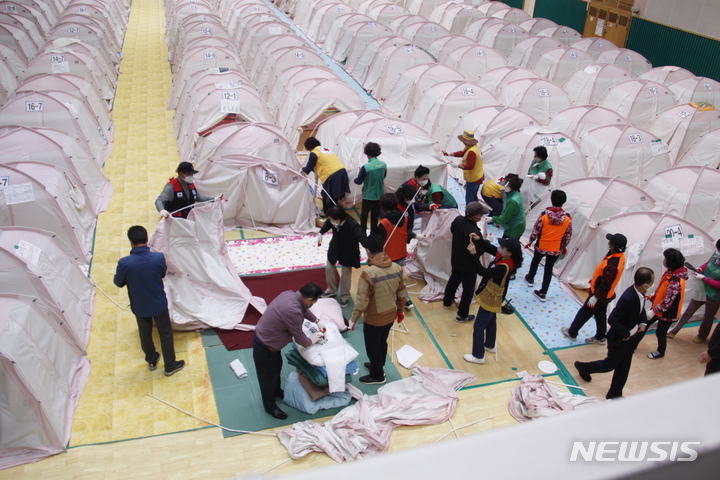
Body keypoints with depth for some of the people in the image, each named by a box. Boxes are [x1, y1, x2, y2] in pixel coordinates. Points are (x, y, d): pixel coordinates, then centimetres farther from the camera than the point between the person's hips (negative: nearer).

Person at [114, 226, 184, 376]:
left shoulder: (124, 263, -26)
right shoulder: (158, 257, -24)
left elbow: (118, 283, -7)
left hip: (139, 306, 1)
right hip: (159, 304, -1)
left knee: (145, 334, 25)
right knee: (165, 333, 19)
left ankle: (151, 360, 47)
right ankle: (170, 366, 33)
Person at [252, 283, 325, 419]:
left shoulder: (290, 294, -10)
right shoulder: (293, 311, -37)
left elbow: (304, 309, 16)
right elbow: (300, 339, -22)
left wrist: (316, 320, 18)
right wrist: (312, 340, -3)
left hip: (263, 335, 9)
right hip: (265, 346, -9)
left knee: (277, 366, 31)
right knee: (269, 376, 15)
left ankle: (276, 391, 57)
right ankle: (270, 405, 39)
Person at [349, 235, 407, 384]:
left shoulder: (368, 273, -30)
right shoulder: (397, 268, -10)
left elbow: (362, 301, -24)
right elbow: (402, 293, 2)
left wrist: (353, 319, -10)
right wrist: (400, 310, 18)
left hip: (374, 319, -6)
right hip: (390, 316, 6)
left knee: (373, 347, 17)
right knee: (382, 342, 28)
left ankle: (377, 376, 35)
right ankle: (378, 366, 50)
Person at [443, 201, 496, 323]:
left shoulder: (458, 220, -15)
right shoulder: (474, 232, -36)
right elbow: (484, 248, -25)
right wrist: (497, 251, -10)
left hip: (455, 260, 7)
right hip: (469, 265, -7)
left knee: (453, 280, 30)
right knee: (468, 289, 11)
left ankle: (447, 301, 52)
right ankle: (462, 315, 24)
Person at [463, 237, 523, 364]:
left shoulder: (504, 268, -37)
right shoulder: (502, 257, -11)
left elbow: (483, 272, -39)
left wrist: (474, 254, -40)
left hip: (491, 299, -9)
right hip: (492, 297, 10)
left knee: (478, 327, 5)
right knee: (491, 321, 29)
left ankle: (478, 356, 21)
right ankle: (490, 346, 51)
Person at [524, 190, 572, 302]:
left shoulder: (544, 215, -21)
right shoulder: (568, 219, -15)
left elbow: (535, 231, -12)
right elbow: (568, 235, -4)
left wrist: (530, 241, 5)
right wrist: (564, 246, 14)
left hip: (541, 246, -1)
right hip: (556, 249, 1)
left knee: (535, 261, 28)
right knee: (549, 268, 15)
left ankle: (530, 279, 51)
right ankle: (543, 293, 21)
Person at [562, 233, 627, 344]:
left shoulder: (612, 265, -38)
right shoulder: (619, 256, -8)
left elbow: (605, 285, -30)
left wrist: (595, 297, -19)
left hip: (600, 295, -8)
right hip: (605, 295, 8)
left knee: (584, 313, 11)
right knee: (600, 315, 23)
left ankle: (572, 332, 29)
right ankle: (600, 337, 39)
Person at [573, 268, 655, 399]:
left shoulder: (640, 293, -10)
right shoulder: (628, 298, -37)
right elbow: (612, 319, -32)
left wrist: (643, 322, -4)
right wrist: (625, 334, -21)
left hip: (631, 337, 8)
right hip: (620, 339, -8)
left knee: (623, 367, 19)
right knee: (610, 364, 14)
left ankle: (615, 394, 36)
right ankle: (582, 367, 39)